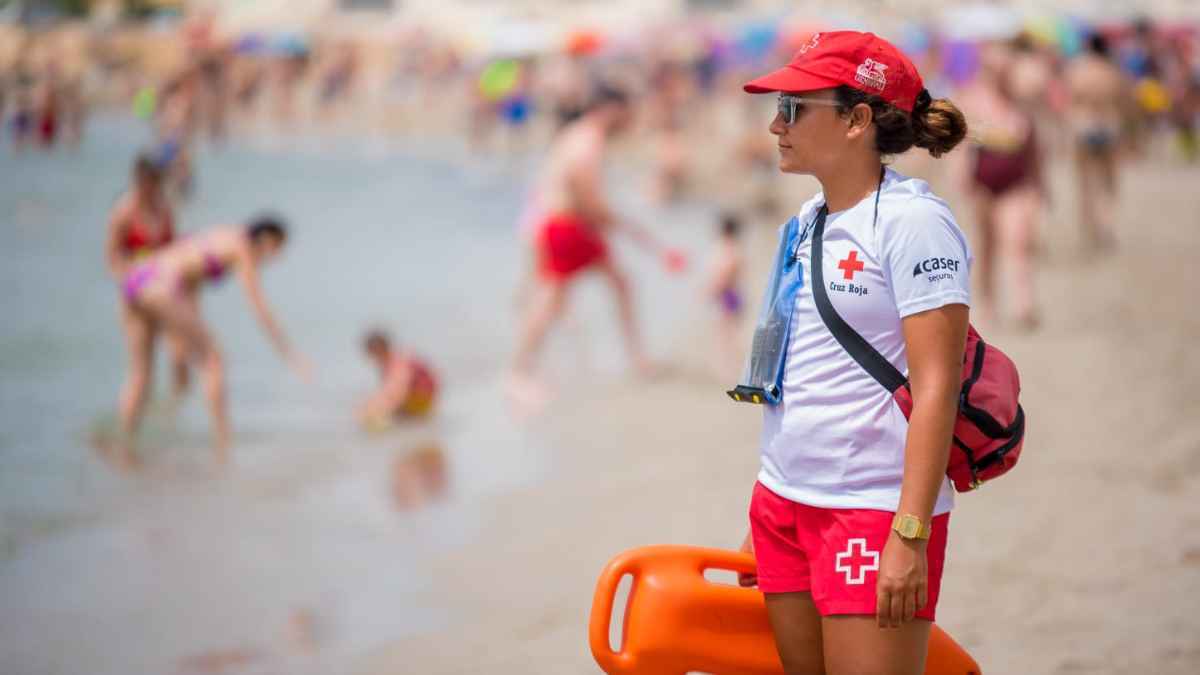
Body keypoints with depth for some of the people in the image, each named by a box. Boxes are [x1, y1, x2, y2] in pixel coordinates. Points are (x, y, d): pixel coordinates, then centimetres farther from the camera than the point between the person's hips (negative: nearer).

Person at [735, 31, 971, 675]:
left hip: (875, 511, -8)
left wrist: (909, 535, -22)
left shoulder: (912, 222, -11)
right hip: (785, 500, 8)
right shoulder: (807, 223, 13)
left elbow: (935, 389, -16)